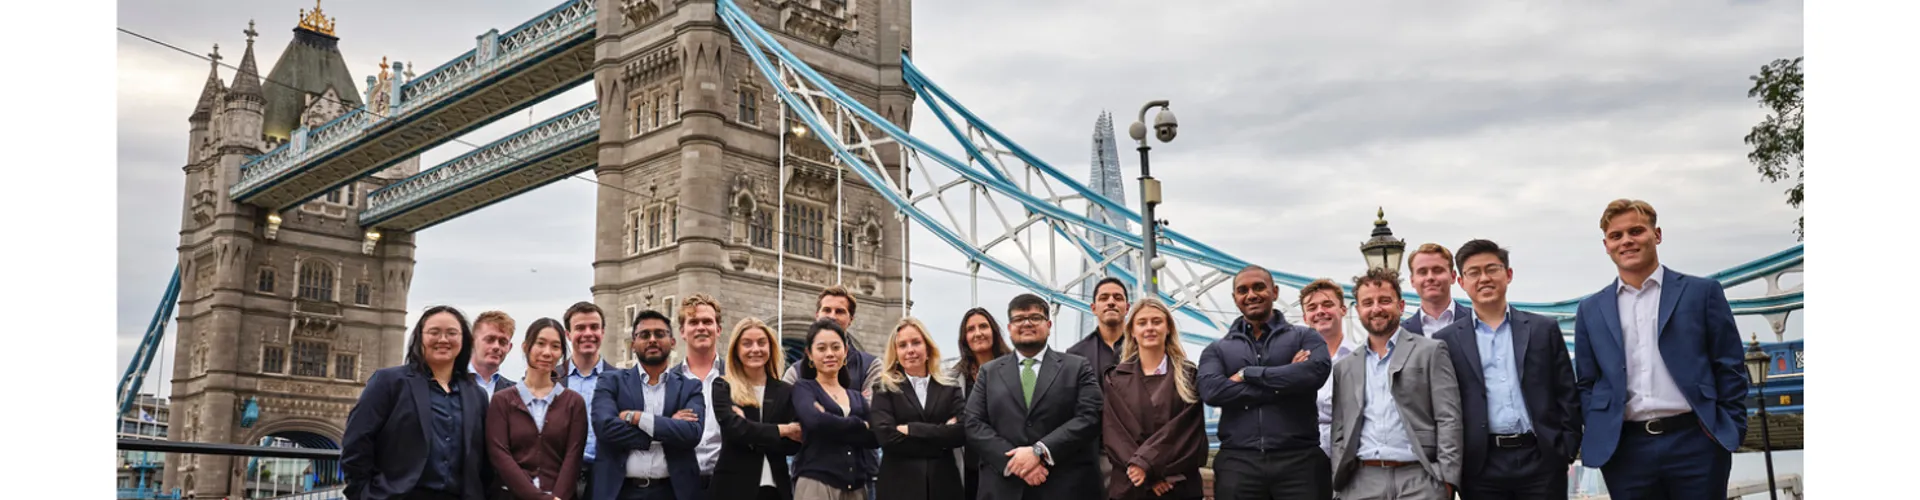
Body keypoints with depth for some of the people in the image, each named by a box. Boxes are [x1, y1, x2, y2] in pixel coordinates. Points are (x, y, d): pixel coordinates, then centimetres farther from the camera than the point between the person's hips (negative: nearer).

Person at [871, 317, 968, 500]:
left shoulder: (949, 388, 8)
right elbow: (886, 436, -13)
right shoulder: (884, 389, 2)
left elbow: (963, 432, -7)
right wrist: (941, 439, -10)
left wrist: (912, 430, -12)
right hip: (899, 485, -2)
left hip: (944, 483, 2)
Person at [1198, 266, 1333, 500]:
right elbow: (1211, 390, -7)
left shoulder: (1305, 337, 11)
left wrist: (1247, 374, -5)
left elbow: (1316, 371, -11)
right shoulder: (1217, 350, 13)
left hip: (1299, 460, -1)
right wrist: (1285, 384, -8)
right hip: (1237, 462, 1)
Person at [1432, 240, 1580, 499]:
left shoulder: (1544, 329, 9)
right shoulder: (1447, 340, 6)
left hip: (1541, 459, 1)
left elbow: (1566, 396, 8)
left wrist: (1568, 450, -1)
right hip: (1481, 467, -1)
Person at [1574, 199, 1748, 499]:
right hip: (1624, 450, 2)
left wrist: (1731, 432, -3)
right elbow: (1587, 383, 13)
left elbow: (1730, 369, 4)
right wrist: (1597, 436, 1)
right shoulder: (1591, 310, 12)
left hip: (1695, 442, -2)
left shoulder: (1702, 292, 6)